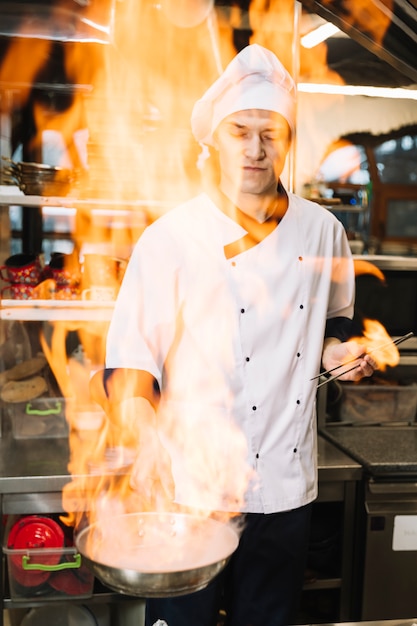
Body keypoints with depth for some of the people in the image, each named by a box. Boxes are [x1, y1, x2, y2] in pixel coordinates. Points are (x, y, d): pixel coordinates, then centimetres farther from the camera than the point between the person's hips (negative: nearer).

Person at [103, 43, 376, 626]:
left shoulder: (323, 232, 3)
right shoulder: (172, 237, -9)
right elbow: (129, 357, -11)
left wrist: (338, 348, -3)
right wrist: (147, 430, -29)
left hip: (286, 490, 4)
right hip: (189, 486, -3)